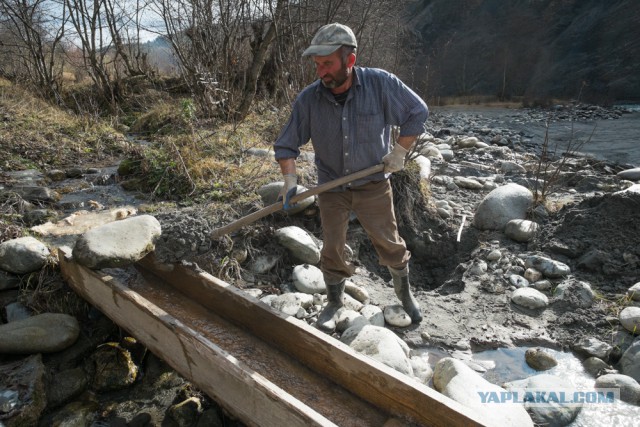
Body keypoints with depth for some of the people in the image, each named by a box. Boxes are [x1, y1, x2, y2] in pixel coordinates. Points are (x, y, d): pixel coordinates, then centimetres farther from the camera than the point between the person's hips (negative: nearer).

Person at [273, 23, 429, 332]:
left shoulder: (381, 84, -16)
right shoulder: (308, 99, -13)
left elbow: (417, 112, -2)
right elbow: (286, 145, -4)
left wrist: (400, 152, -7)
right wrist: (290, 179, -18)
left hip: (373, 185, -1)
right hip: (332, 188, 1)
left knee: (390, 244, 11)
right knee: (332, 250, 8)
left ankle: (405, 293, 38)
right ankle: (334, 303, 31)